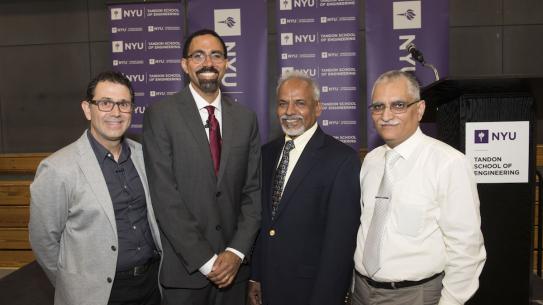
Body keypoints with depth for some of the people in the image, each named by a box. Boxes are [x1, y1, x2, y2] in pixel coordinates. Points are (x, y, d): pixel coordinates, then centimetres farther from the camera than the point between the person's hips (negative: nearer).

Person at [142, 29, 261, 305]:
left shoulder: (246, 118, 4)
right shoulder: (160, 115, -7)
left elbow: (253, 190, 2)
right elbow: (164, 196, -12)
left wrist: (237, 252, -8)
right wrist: (205, 260, -14)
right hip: (184, 267, -3)